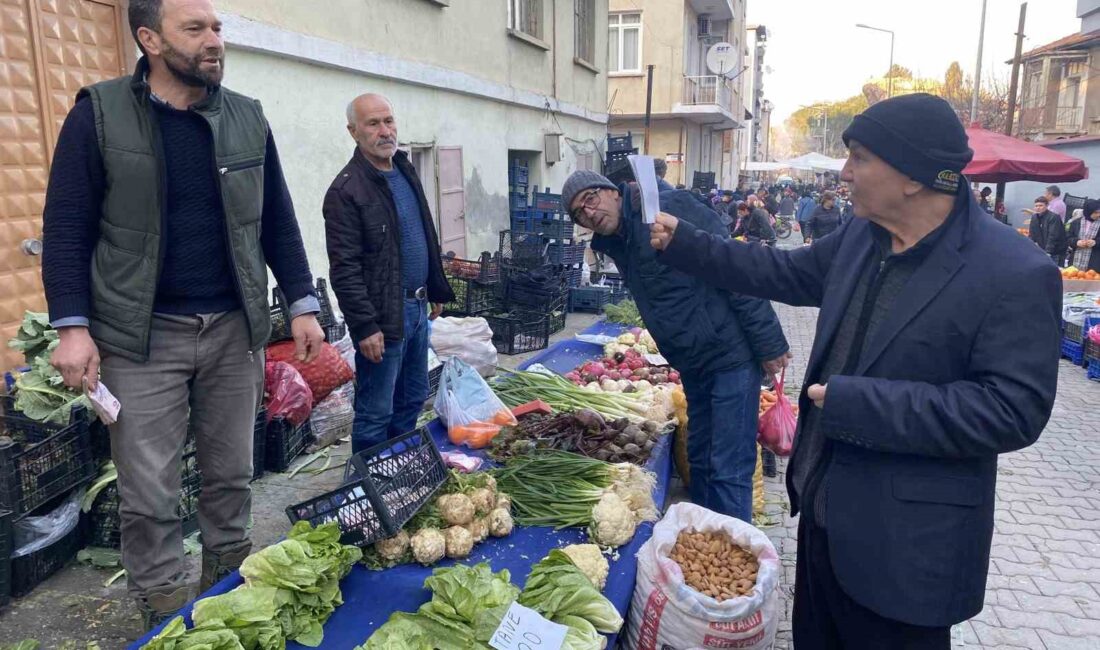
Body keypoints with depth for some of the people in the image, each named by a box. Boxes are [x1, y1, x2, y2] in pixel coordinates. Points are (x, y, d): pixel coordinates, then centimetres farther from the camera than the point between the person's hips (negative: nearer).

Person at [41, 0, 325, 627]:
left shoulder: (249, 118, 6)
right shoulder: (100, 115, -3)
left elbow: (278, 222, 9)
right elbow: (67, 228, -2)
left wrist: (304, 306, 3)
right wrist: (72, 327, -10)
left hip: (234, 328, 3)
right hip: (141, 336, -2)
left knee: (232, 473, 13)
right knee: (150, 491, 4)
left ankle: (230, 587, 32)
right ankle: (165, 608, 22)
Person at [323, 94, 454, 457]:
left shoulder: (405, 171, 11)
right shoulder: (346, 190, -14)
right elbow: (344, 269, -18)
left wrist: (436, 292, 19)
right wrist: (365, 326, -20)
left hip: (417, 308, 9)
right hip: (382, 318, -8)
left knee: (413, 401, 19)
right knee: (375, 415, 2)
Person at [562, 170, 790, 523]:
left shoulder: (671, 209, -15)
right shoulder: (615, 245, 9)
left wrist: (768, 343, -20)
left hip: (732, 355, -8)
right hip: (694, 364, 8)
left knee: (728, 470, -3)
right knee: (699, 460, 19)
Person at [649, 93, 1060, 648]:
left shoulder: (1015, 275, -21)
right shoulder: (861, 236, 0)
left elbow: (1013, 410, -23)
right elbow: (785, 273, 12)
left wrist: (858, 403, -26)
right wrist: (683, 243, 7)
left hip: (905, 546, -7)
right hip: (823, 508, 7)